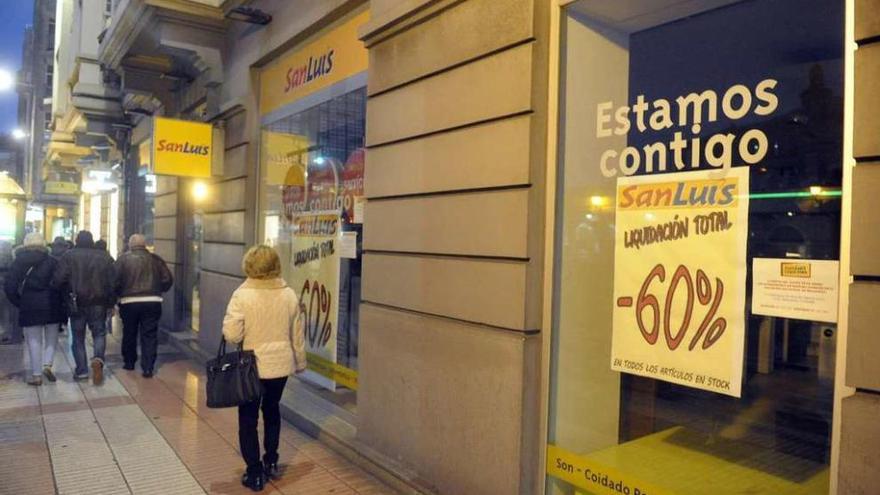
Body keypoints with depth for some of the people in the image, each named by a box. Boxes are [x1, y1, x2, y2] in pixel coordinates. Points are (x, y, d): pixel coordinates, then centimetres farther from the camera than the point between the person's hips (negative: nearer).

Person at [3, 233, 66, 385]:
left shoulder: (18, 262, 3)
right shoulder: (53, 261, 1)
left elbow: (9, 287, -1)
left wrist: (19, 303, 8)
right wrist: (62, 306, 4)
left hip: (30, 306, 0)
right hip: (51, 304, 0)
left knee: (34, 341, 7)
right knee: (52, 337, 15)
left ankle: (36, 375, 9)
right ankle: (47, 364, -2)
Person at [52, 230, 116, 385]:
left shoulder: (69, 256, -2)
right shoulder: (104, 256, 3)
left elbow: (58, 280, -9)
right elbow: (113, 281, 1)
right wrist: (111, 302, 8)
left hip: (77, 303, 0)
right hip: (99, 303, 1)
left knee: (78, 337, 12)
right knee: (99, 334, 11)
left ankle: (81, 371, 14)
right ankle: (98, 359, -16)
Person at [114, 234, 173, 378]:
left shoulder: (123, 259, -2)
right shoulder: (155, 259, 3)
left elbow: (116, 281, -8)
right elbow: (168, 280, -1)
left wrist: (118, 295, 10)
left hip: (129, 302, 0)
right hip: (152, 302, 0)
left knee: (129, 334, 18)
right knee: (149, 336, 4)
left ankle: (129, 362, 31)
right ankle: (148, 368, 0)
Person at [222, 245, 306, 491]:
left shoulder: (242, 295, -16)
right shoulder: (289, 294, -4)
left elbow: (232, 335, -19)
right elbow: (297, 335, 4)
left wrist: (229, 323, 4)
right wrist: (300, 363, 16)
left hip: (252, 366, -4)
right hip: (280, 364, 4)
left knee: (248, 418, 10)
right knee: (272, 410, 24)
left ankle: (255, 473, 15)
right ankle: (271, 462, 34)